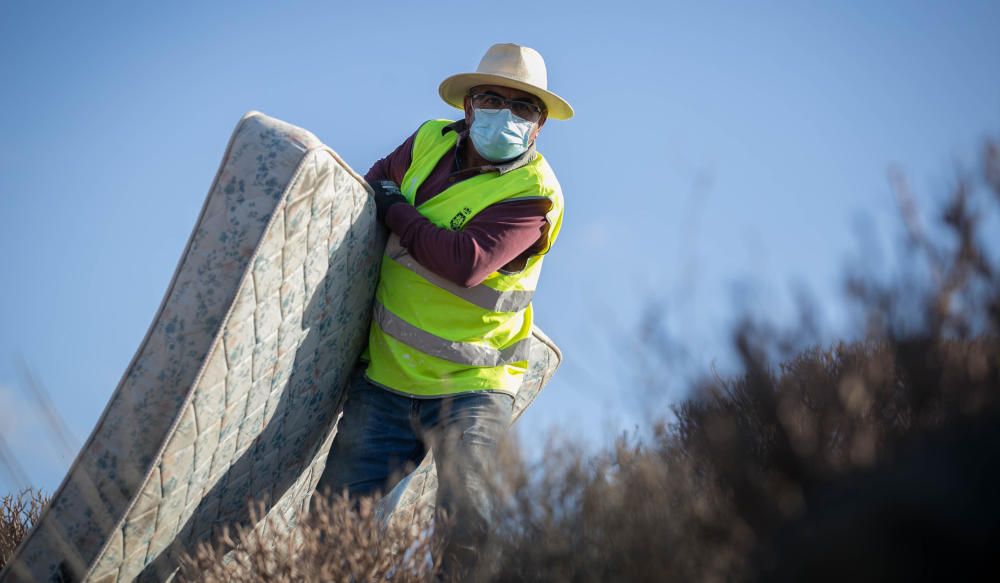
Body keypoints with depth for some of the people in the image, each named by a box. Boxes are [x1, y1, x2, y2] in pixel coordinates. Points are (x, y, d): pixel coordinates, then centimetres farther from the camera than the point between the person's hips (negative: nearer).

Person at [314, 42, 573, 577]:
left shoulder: (534, 195, -12)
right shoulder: (431, 142, 5)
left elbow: (465, 261, -26)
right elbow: (377, 182, 27)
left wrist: (395, 211, -14)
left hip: (470, 385, -5)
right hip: (385, 376, 5)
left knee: (464, 518, -19)